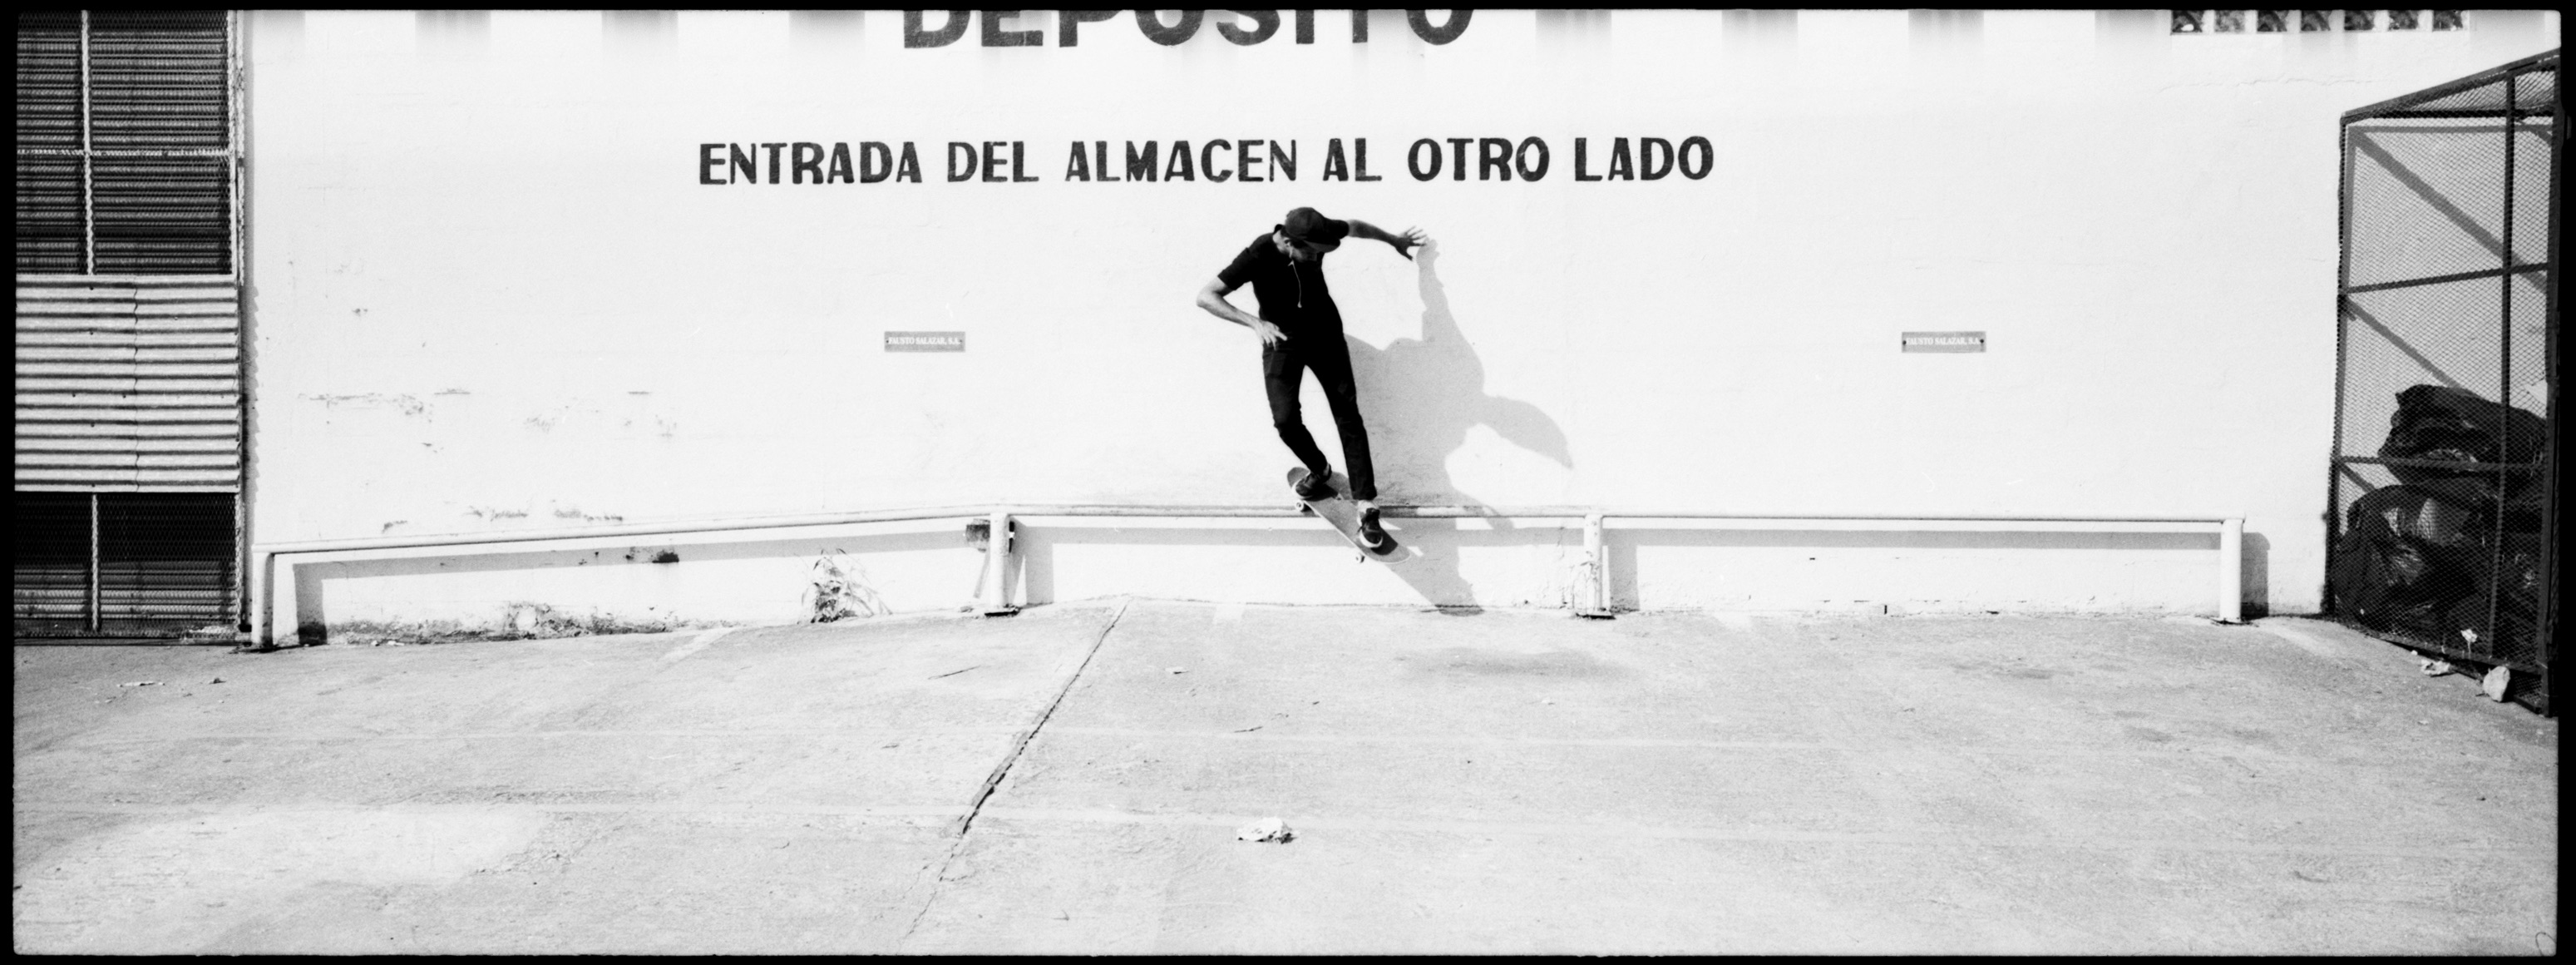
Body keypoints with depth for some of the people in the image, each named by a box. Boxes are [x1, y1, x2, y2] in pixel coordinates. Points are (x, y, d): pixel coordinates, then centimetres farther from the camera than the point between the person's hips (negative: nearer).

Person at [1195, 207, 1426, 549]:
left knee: (1348, 415, -4)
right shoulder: (1258, 256, -29)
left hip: (1324, 332, 2)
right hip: (1281, 339, -2)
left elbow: (1355, 227, 5)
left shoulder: (1315, 237, -19)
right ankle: (1319, 470, 17)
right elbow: (1206, 296, -30)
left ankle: (1367, 505, -1)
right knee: (1285, 418, -15)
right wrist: (1255, 322, -41)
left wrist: (1395, 241, 19)